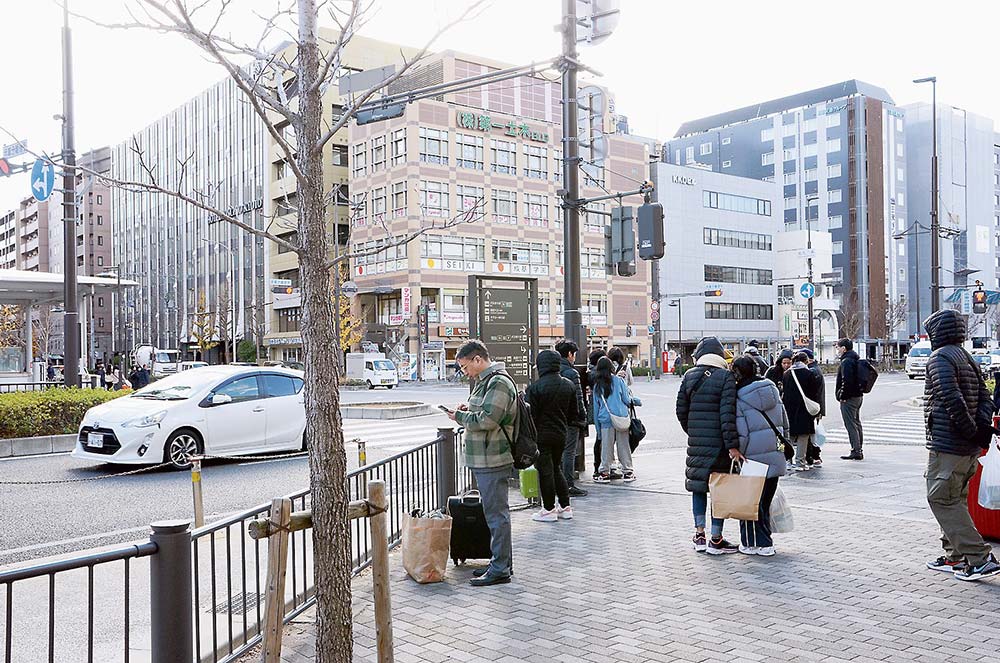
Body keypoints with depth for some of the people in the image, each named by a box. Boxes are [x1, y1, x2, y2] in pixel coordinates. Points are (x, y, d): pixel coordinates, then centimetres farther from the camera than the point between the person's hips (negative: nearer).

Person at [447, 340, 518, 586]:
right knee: (496, 512, 16)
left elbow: (487, 419, -23)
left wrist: (460, 416, -10)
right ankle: (501, 562, 26)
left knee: (496, 513, -5)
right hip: (484, 459, 11)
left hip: (492, 461, -11)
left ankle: (499, 569, 1)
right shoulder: (486, 380, 17)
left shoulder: (498, 383, -16)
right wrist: (469, 409, 9)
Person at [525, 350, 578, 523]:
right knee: (557, 469, 18)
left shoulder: (536, 387, -16)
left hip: (541, 435, -6)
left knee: (545, 471, 2)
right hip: (561, 435, 7)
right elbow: (573, 414, 11)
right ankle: (565, 507, 21)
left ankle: (549, 510, 8)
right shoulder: (568, 385, 5)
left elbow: (530, 414, -15)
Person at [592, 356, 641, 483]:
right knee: (623, 445, 6)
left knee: (606, 446, 6)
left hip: (605, 420, 1)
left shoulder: (597, 385, 8)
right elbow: (627, 400, 0)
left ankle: (604, 473, 9)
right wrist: (637, 401, 21)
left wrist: (597, 425, 14)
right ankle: (627, 471, 13)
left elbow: (596, 407, 11)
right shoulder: (618, 381, -1)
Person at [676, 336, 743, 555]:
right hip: (719, 443, -4)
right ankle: (715, 540, 8)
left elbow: (681, 410, 6)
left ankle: (699, 535, 17)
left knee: (698, 485, 14)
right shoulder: (726, 377, -8)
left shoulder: (689, 376, 4)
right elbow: (727, 414, -16)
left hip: (696, 441, 4)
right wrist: (733, 445, -16)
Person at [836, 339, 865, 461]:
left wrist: (843, 396, -18)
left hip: (849, 397, -11)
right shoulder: (856, 359, 16)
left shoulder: (846, 361, -16)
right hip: (858, 395, 11)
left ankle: (856, 451, -9)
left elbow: (846, 380, -24)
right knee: (856, 423, 15)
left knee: (851, 424, -8)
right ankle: (858, 450, 21)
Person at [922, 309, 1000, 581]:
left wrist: (971, 430, -18)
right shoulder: (968, 358, 18)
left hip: (947, 444, -9)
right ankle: (955, 557, 23)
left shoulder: (940, 358, -12)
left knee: (941, 499, -5)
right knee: (955, 499, 17)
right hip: (969, 447, 10)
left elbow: (952, 398, -24)